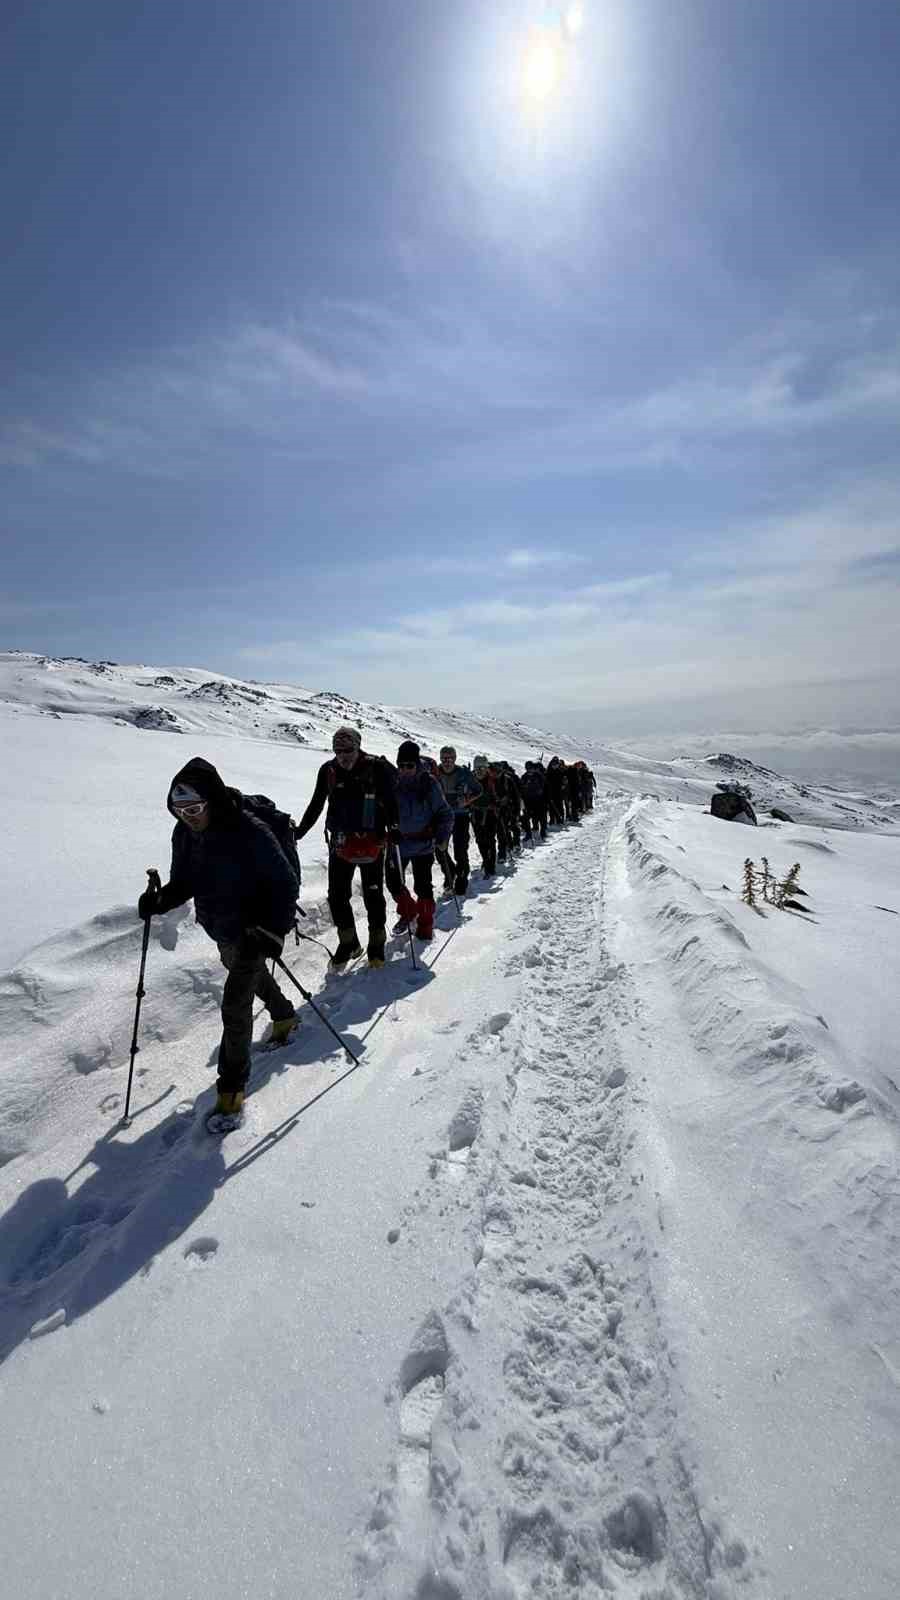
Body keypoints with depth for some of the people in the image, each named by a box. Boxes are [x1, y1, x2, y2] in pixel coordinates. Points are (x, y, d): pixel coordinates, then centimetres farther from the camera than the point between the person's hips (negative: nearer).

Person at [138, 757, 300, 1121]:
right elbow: (184, 883, 4)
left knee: (235, 1006, -6)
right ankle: (284, 1015, 58)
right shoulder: (184, 833, -8)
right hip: (220, 930, 8)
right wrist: (161, 900, -16)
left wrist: (273, 930, -31)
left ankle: (232, 1083, 15)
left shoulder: (249, 831, -30)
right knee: (252, 976, 29)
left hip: (253, 931, -7)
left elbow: (286, 883, -24)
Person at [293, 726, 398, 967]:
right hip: (340, 843, 3)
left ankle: (376, 944, 22)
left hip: (371, 842, -3)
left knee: (373, 895, 4)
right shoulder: (328, 770, 2)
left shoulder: (376, 768, -8)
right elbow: (316, 805, 11)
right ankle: (348, 943, 24)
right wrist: (299, 830, 8)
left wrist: (393, 828, -15)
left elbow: (391, 801, -3)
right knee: (337, 895, 5)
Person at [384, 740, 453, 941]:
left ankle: (425, 924, 18)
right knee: (393, 881, 9)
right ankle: (408, 911, 35)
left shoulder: (429, 784, -10)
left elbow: (445, 814, -4)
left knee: (422, 886, 0)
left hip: (423, 843, -3)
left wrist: (442, 837, -12)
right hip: (398, 842, 3)